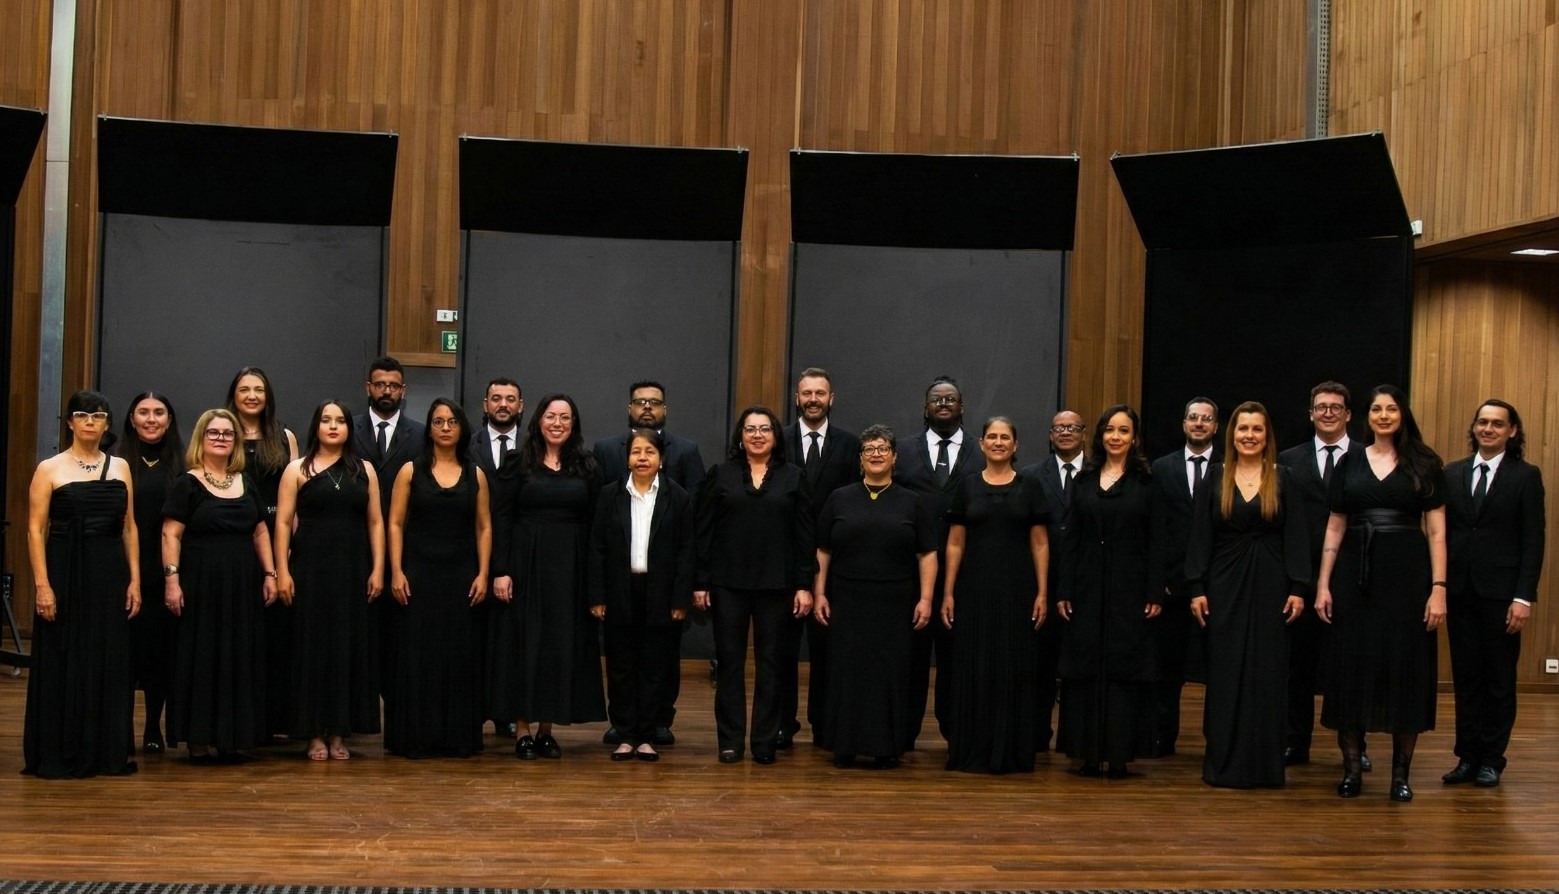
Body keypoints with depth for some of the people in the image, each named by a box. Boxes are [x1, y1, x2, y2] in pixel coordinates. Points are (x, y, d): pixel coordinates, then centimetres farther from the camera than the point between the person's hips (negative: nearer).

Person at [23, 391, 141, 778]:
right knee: (62, 663, 1)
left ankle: (108, 753, 15)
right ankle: (57, 756, 10)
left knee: (110, 663, 6)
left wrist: (135, 579, 3)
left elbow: (129, 528, 10)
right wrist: (42, 584, -14)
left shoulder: (120, 467, 10)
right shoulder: (50, 469, -2)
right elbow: (35, 530, -6)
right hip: (65, 572, -4)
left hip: (110, 576, 4)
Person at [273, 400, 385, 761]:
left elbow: (375, 522, 8)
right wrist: (282, 572, -9)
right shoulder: (298, 469, 3)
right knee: (313, 646, 1)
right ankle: (315, 734, 8)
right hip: (310, 569, -2)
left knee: (349, 647, 4)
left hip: (352, 570, 2)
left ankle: (339, 732, 12)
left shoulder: (364, 470, 9)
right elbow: (283, 522, -2)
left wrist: (378, 569, -1)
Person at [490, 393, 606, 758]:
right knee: (524, 642, 0)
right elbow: (503, 519, -2)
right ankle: (523, 731, 6)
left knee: (563, 644, 4)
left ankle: (547, 728, 13)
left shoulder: (586, 468, 6)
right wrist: (500, 571, -10)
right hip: (526, 564, -2)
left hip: (570, 567, 2)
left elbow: (595, 523, 5)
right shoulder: (519, 464, 1)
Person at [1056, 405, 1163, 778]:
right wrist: (1063, 591, 1)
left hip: (1129, 589, -2)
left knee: (1125, 670, -1)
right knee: (1086, 669, 2)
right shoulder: (1083, 481, 9)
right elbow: (1071, 540, 8)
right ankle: (1090, 754, 8)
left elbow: (1154, 542, -1)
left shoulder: (1145, 482, 2)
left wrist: (1155, 593, -8)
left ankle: (1120, 754, 4)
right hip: (1088, 588, 3)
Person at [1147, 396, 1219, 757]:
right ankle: (1162, 737, 13)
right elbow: (1155, 526, 5)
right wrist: (1159, 576, -3)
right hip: (1173, 579, 2)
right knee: (1168, 663, 7)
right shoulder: (1163, 468, 9)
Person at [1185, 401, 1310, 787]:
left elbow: (1295, 537, 1)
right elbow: (1201, 535, 2)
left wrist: (1298, 589, -7)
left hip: (1270, 586, 0)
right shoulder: (1215, 476, 4)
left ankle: (1265, 763, 9)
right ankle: (1224, 763, 9)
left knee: (1267, 672, 2)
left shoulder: (1282, 478, 3)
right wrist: (1197, 588, -4)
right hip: (1225, 585, 0)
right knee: (1225, 672, 2)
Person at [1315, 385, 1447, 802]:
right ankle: (1351, 766, 11)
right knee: (1350, 669, 3)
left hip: (1407, 574, -2)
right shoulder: (1350, 463, 9)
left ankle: (1401, 771, 10)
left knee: (1405, 670, 1)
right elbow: (1335, 528, 9)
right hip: (1355, 575, 2)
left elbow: (1436, 531, 0)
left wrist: (1438, 588, -9)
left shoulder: (1424, 464, 3)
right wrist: (1323, 585, 3)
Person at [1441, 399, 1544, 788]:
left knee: (1499, 679, 6)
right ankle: (1467, 756, 14)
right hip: (1460, 591, 3)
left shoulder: (1526, 476, -1)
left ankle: (1491, 760, 14)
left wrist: (1524, 597, -11)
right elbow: (1442, 532, 9)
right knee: (1465, 676, 7)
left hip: (1501, 592, -3)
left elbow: (1533, 541, -4)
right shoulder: (1453, 474, 9)